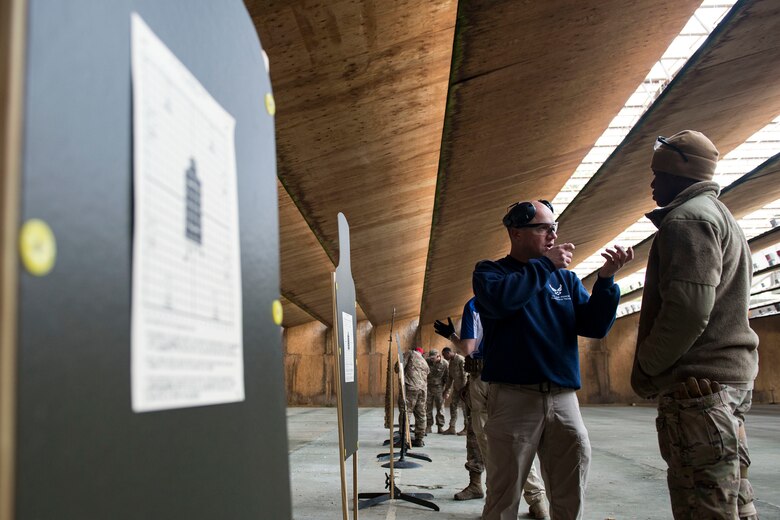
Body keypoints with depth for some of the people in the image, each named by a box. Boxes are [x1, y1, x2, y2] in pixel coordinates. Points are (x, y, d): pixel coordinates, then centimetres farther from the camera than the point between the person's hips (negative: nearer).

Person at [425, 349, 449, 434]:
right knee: (428, 408, 3)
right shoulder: (427, 362, -5)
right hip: (428, 387, 2)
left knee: (440, 408, 3)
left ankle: (440, 426, 11)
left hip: (439, 388, -2)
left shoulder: (445, 364, -9)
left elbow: (447, 378, -1)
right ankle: (429, 426, 10)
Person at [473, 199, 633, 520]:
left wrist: (606, 278, -8)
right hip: (514, 397, -4)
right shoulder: (490, 272, 3)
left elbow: (595, 326, 6)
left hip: (564, 398, 4)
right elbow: (499, 300, -20)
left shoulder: (566, 278, 15)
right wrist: (545, 265, -10)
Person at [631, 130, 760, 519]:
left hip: (697, 384, -11)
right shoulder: (722, 217, 23)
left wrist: (646, 366, -10)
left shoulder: (688, 217, -10)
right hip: (732, 378, 11)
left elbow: (688, 309, -22)